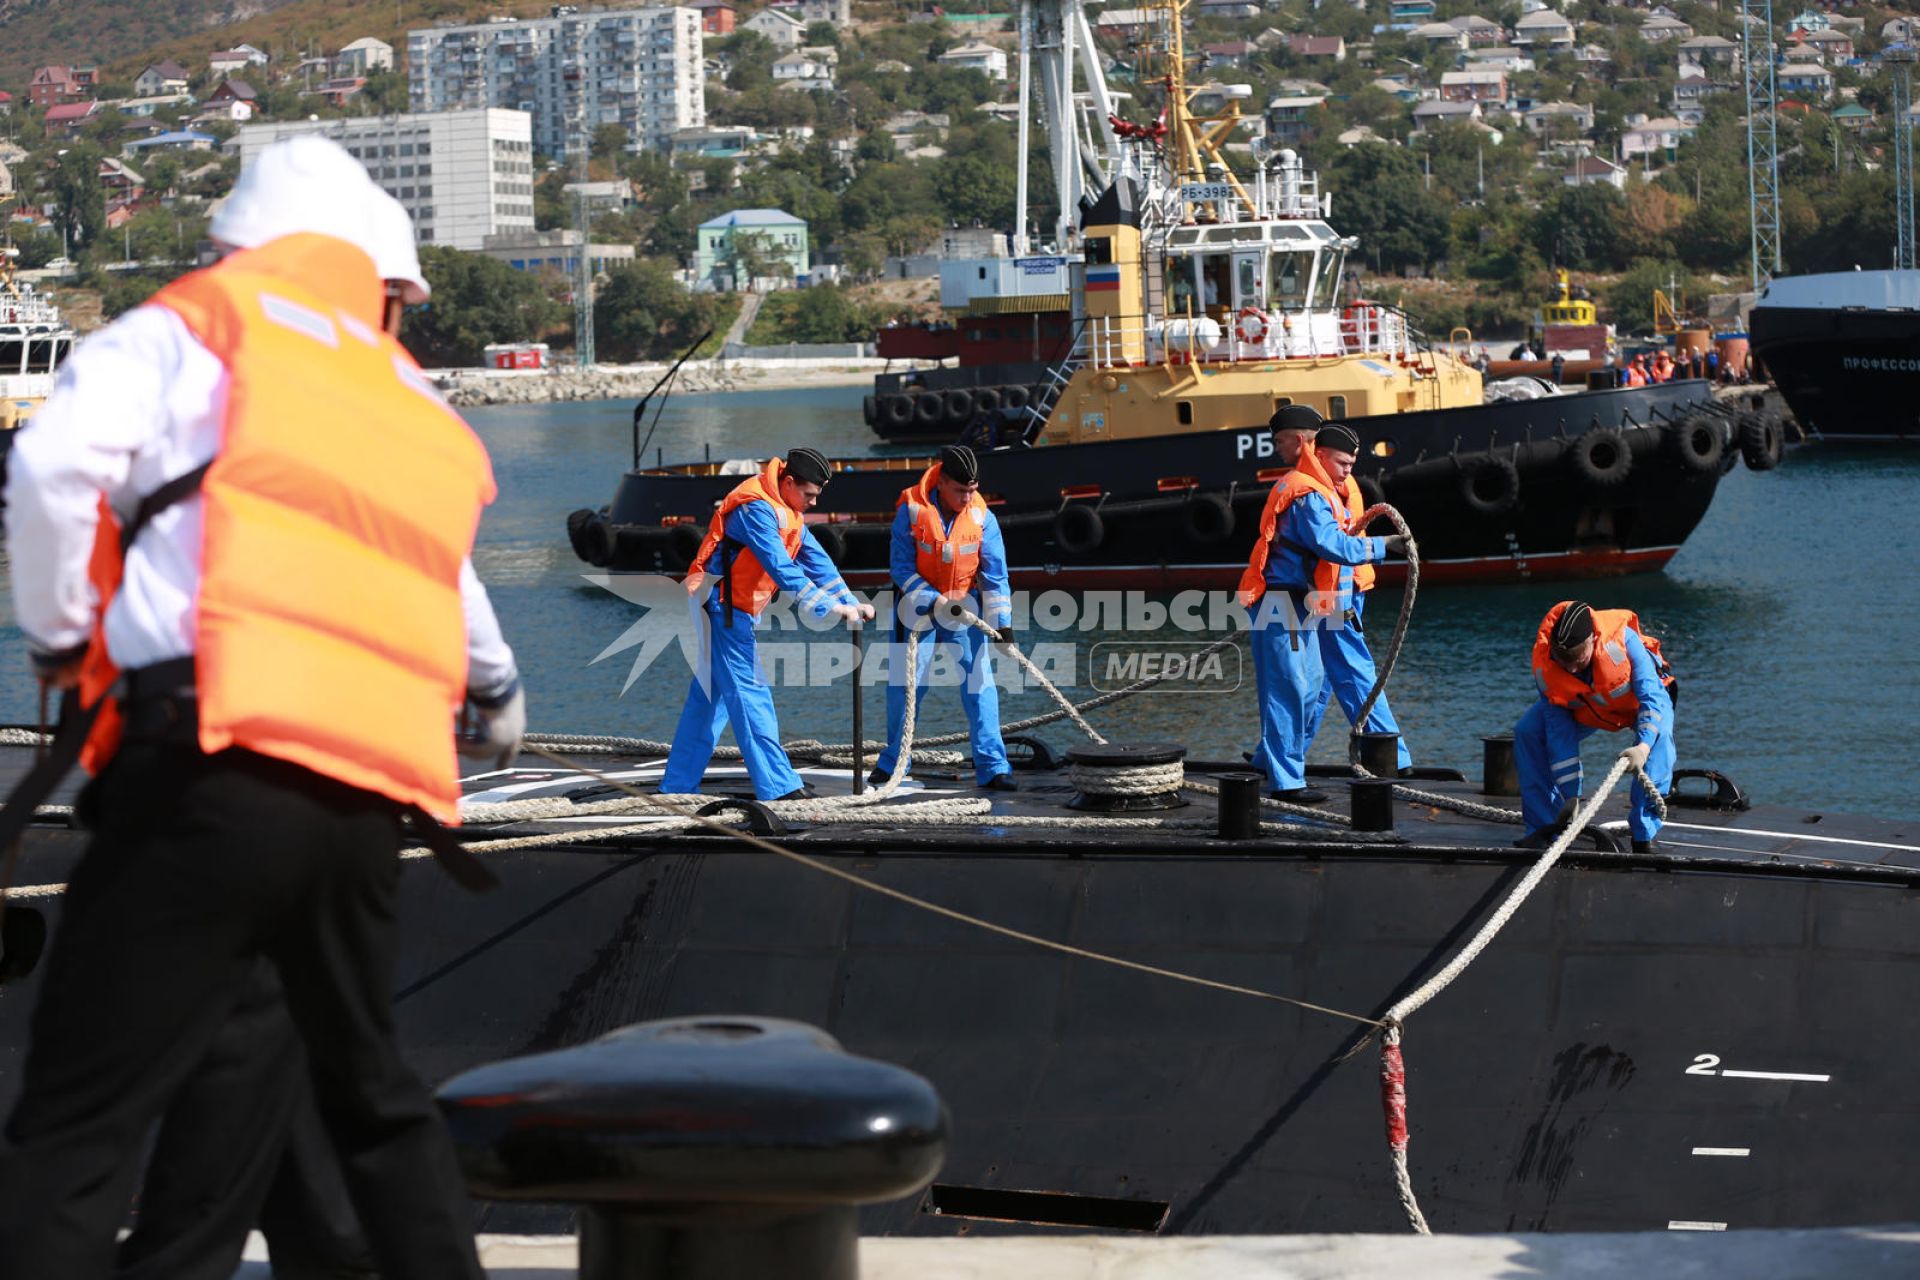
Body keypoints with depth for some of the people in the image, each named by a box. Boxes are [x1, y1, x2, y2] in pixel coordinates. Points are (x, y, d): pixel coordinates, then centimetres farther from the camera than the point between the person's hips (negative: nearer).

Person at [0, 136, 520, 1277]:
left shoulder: (192, 326, 9)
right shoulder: (423, 408, 27)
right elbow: (457, 595, 39)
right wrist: (500, 697, 60)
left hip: (212, 767, -6)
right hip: (372, 804, 6)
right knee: (373, 1091, 27)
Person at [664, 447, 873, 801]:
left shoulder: (786, 512, 11)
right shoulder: (756, 508, -21)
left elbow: (816, 559, 8)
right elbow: (782, 568, -28)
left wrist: (850, 602, -2)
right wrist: (827, 606, -29)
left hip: (735, 611, 10)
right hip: (720, 607, -10)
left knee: (709, 697, 12)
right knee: (749, 695, -12)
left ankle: (678, 785, 17)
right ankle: (778, 785, -15)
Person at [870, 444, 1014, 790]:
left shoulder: (982, 517, -12)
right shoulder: (911, 511, -17)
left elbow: (994, 574, -10)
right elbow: (902, 567, -12)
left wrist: (1001, 623, -17)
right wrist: (934, 601, -21)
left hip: (964, 605, 1)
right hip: (918, 603, -1)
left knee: (979, 682, -8)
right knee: (905, 684, 4)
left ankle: (992, 767, -6)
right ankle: (892, 761, 23)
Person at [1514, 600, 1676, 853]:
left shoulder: (1622, 640, -41)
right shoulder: (1544, 668, -32)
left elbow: (1652, 696, -40)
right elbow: (1559, 734, -27)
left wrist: (1643, 746, -57)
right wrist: (1571, 797, -30)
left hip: (1639, 697, -2)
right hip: (1583, 707, 2)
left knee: (1659, 736, -35)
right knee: (1527, 732, -19)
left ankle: (1644, 836, -25)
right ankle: (1543, 827, -9)